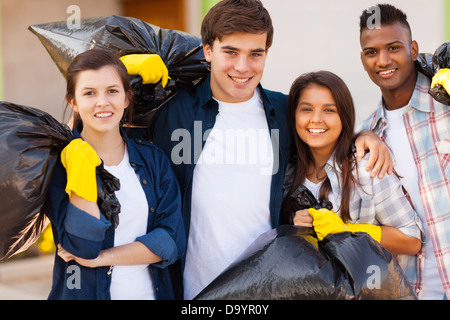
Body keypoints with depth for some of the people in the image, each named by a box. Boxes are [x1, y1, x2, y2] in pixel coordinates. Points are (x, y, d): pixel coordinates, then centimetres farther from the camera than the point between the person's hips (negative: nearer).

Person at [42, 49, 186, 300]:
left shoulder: (153, 159, -2)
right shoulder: (59, 163, -10)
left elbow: (172, 240, -10)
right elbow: (82, 246, -20)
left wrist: (102, 257, -17)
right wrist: (81, 174, -24)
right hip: (85, 292, -2)